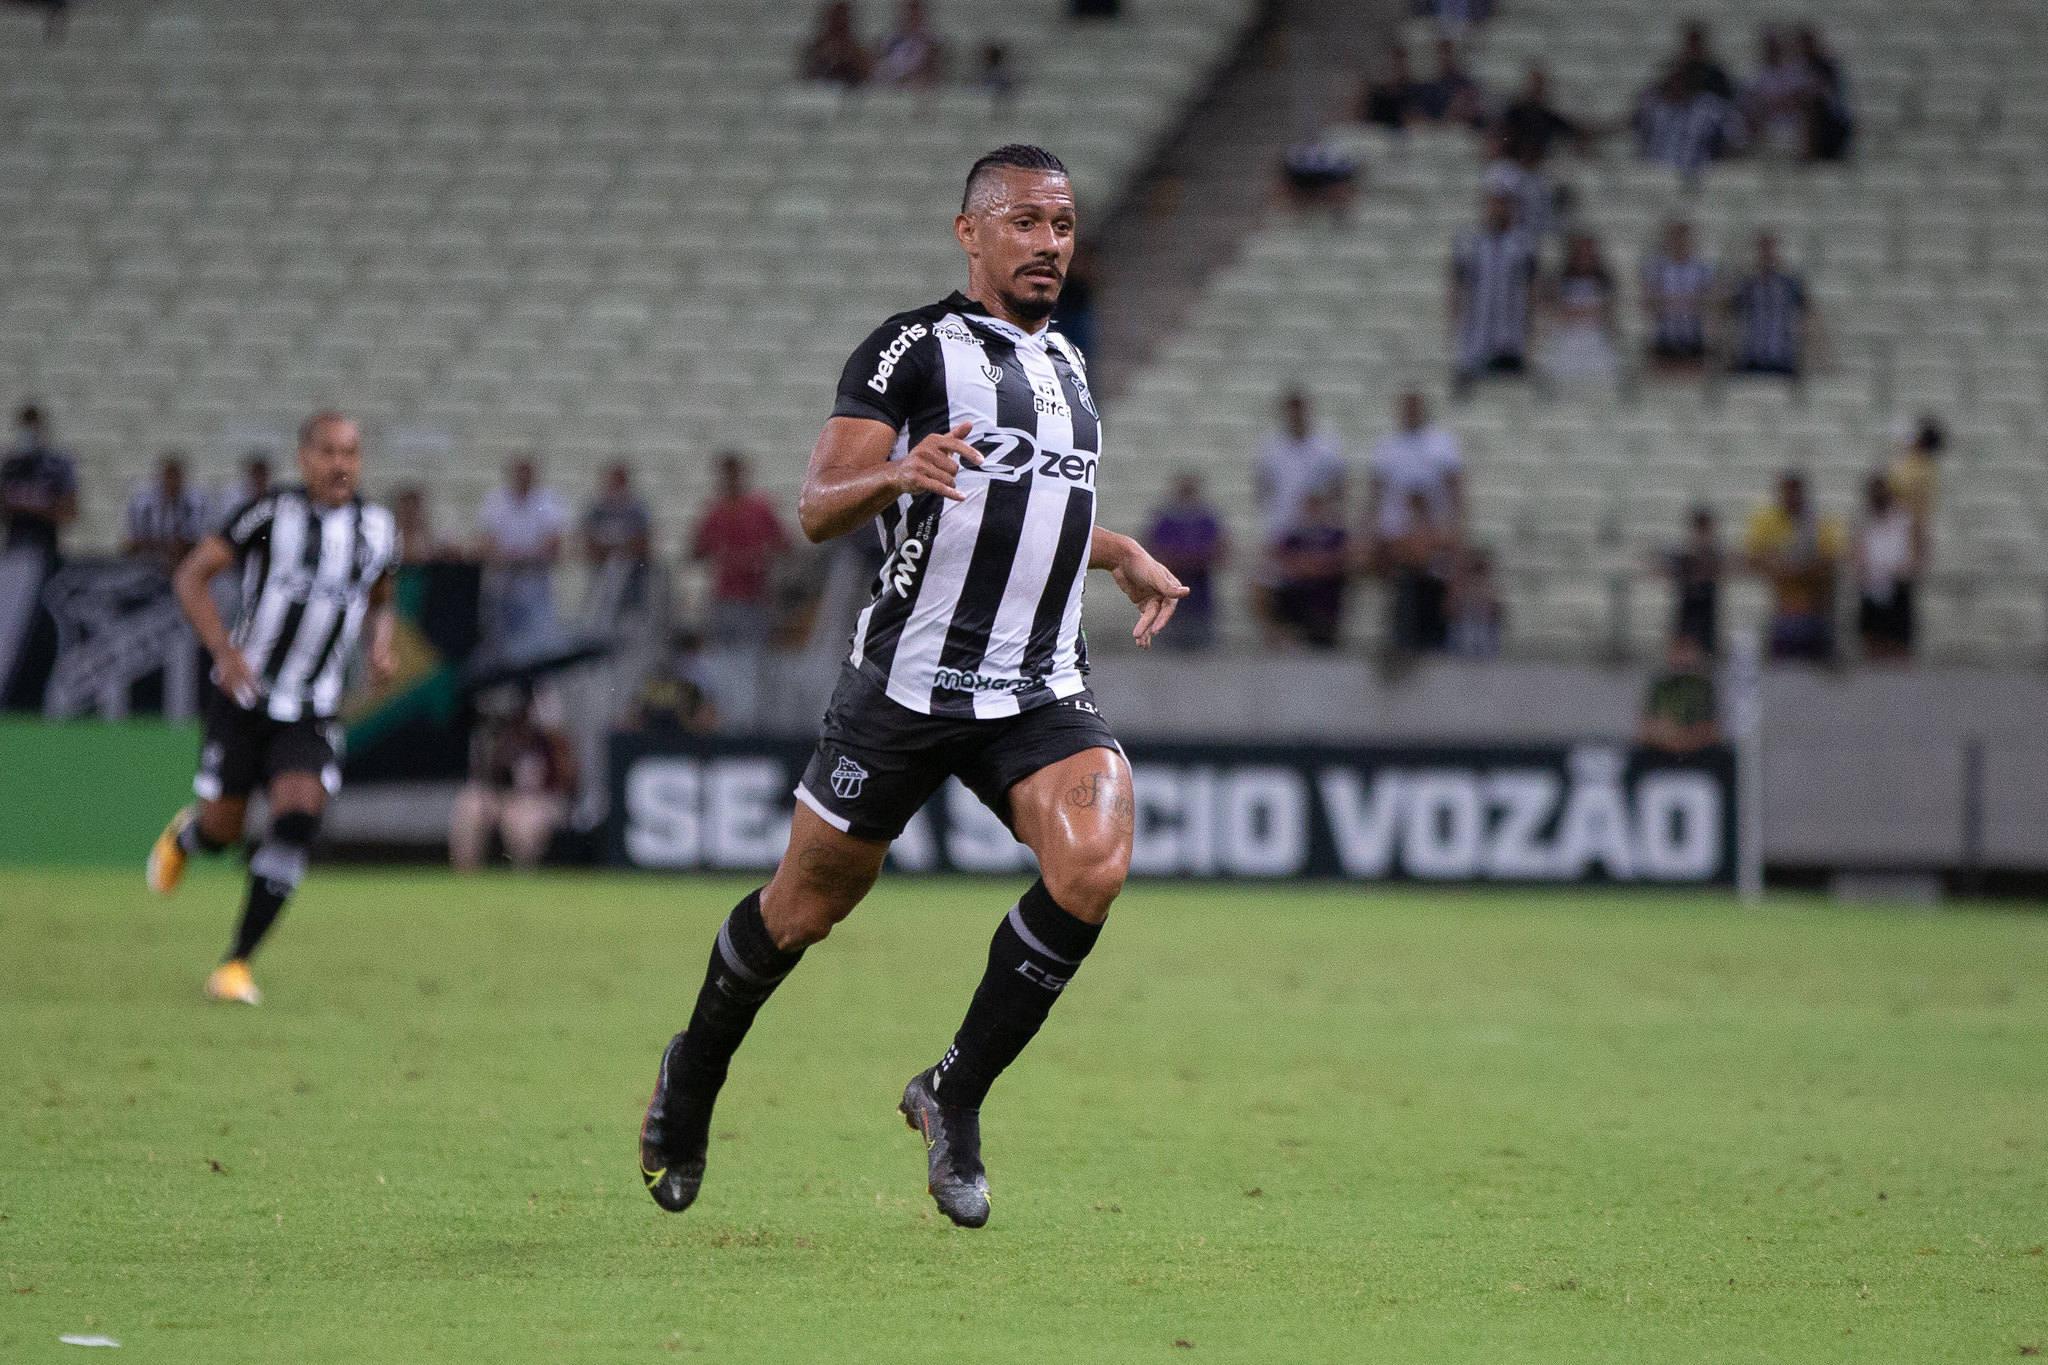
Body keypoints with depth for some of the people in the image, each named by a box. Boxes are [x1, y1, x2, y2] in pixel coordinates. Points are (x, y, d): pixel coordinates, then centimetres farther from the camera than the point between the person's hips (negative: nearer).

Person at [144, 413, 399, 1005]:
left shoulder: (376, 528, 3)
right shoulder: (274, 512, -12)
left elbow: (379, 603, 21)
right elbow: (191, 576, -10)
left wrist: (382, 643, -2)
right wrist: (224, 651, -23)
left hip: (312, 712, 2)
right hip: (244, 698, -2)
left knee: (298, 816, -18)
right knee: (223, 830, 5)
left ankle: (235, 965, -10)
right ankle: (184, 835, 46)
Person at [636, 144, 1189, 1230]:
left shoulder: (1067, 366, 17)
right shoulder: (909, 349, -5)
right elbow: (816, 509, -12)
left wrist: (1123, 557, 21)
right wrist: (901, 470, -31)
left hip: (1040, 691, 5)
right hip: (908, 682, -5)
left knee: (1093, 866, -21)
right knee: (809, 902, 6)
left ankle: (954, 1095, -6)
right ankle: (693, 1073, 35)